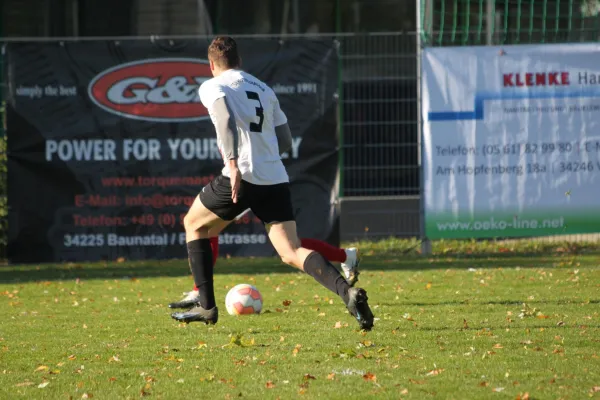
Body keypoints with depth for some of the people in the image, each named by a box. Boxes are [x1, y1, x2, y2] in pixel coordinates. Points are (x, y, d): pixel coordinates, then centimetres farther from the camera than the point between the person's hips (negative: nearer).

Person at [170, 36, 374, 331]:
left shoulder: (212, 87, 4)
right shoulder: (264, 90, 22)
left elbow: (226, 119, -17)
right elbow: (284, 134, 23)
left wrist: (232, 162, -27)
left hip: (242, 176, -5)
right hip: (276, 180, 5)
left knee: (194, 225, 20)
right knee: (292, 253, -1)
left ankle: (206, 306, 15)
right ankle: (346, 291, -27)